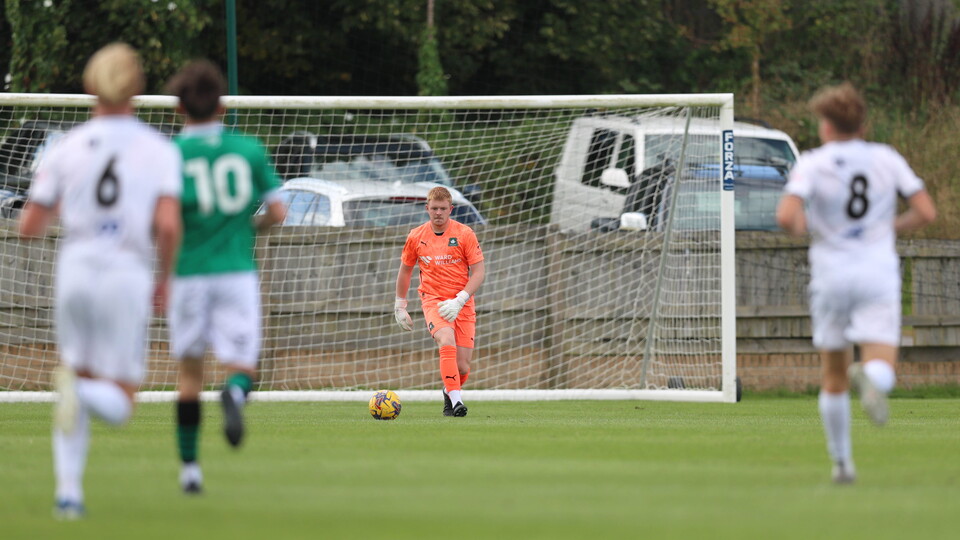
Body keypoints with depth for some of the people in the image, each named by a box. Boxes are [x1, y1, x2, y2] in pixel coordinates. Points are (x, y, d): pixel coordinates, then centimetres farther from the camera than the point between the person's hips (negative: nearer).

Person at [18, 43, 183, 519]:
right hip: (128, 273, -2)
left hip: (75, 269, 2)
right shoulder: (159, 150, -2)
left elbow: (28, 227, 5)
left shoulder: (66, 148, 3)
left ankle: (68, 489, 6)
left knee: (77, 374, 19)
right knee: (118, 404, 7)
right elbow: (168, 225, -13)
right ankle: (82, 390, -29)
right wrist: (165, 279, 4)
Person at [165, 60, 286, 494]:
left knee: (189, 373, 14)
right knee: (241, 366, 3)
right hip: (238, 271, 0)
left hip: (189, 274, 0)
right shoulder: (249, 149, 4)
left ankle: (189, 465, 16)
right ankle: (235, 393, -34)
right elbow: (276, 212, 4)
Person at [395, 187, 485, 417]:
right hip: (433, 300, 0)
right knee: (447, 342, -31)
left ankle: (449, 393, 30)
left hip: (462, 305, 0)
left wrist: (459, 301, -16)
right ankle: (456, 400, -36)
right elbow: (405, 271, 17)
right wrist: (400, 306, 18)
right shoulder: (416, 237, 3)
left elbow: (478, 273, -5)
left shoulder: (465, 234, -3)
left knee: (462, 366, -3)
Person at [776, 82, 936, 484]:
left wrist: (802, 227, 5)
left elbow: (787, 216, -18)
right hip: (879, 274, 0)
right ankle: (871, 378, -45)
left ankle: (842, 462, 19)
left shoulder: (812, 164, -4)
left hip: (831, 276, 0)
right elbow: (925, 212, -1)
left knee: (834, 378, 15)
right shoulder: (887, 159, 3)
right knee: (882, 371, -9)